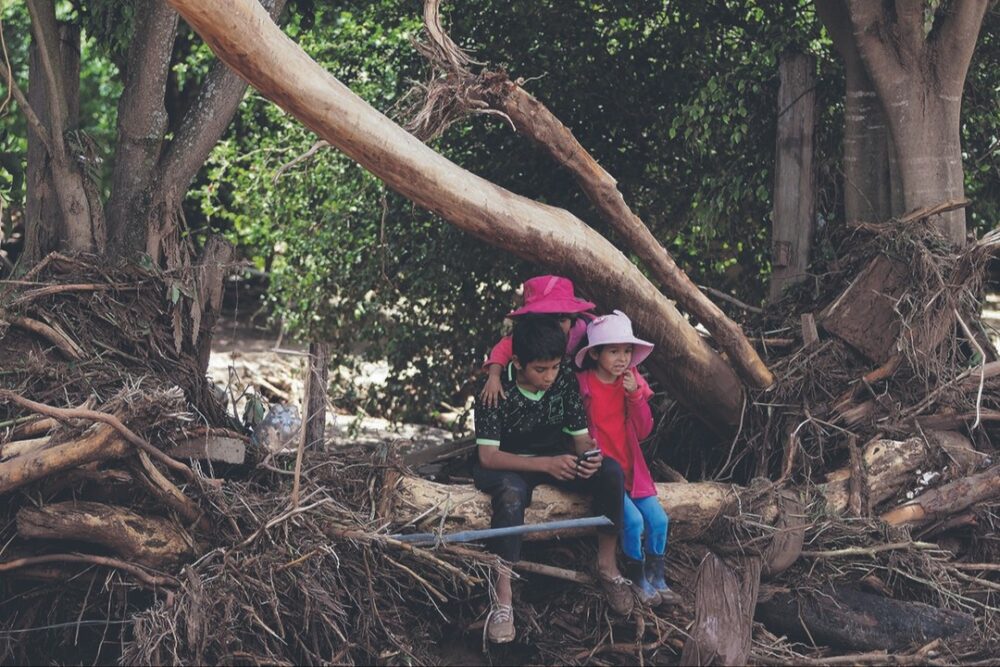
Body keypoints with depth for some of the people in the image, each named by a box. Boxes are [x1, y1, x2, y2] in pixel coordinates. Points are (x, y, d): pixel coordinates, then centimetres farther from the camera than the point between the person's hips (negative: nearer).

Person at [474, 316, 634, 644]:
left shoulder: (565, 379, -11)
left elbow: (581, 436, -4)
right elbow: (488, 456, -26)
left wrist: (590, 456, -30)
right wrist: (546, 465, -38)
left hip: (554, 458, 5)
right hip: (505, 464, -4)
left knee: (611, 471, -22)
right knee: (511, 495, -40)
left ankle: (607, 566, -6)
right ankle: (502, 601, -37)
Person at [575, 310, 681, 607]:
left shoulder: (633, 382, 6)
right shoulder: (582, 384, -10)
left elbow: (643, 431, 3)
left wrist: (635, 395, -9)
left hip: (631, 468, 6)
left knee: (658, 519, -8)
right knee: (633, 520, -21)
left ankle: (657, 579, 12)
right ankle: (637, 580, 0)